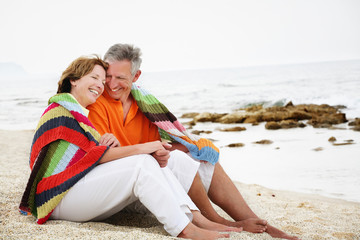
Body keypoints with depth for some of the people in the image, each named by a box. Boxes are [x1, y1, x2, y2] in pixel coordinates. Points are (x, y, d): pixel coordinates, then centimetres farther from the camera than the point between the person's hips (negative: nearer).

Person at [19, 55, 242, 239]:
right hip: (61, 199, -9)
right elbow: (92, 155, -15)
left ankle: (198, 218, -22)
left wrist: (111, 143, -12)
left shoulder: (82, 114, 25)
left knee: (154, 163, -10)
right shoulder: (60, 111, -6)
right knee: (142, 163, -25)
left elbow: (102, 152, 12)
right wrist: (141, 148, -15)